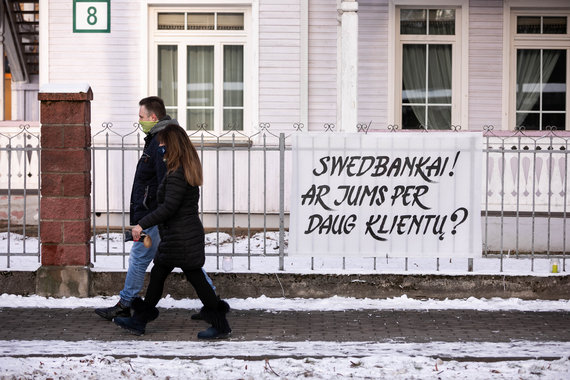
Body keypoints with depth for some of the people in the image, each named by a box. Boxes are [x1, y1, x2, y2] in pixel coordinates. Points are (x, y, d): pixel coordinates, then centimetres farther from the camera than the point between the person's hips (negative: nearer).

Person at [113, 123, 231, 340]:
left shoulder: (177, 174, -20)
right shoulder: (188, 169, 11)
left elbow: (168, 207, -24)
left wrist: (142, 225, -19)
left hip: (180, 237, -11)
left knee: (195, 277, -3)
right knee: (158, 273, 15)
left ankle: (220, 326, 5)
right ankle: (139, 321, 23)